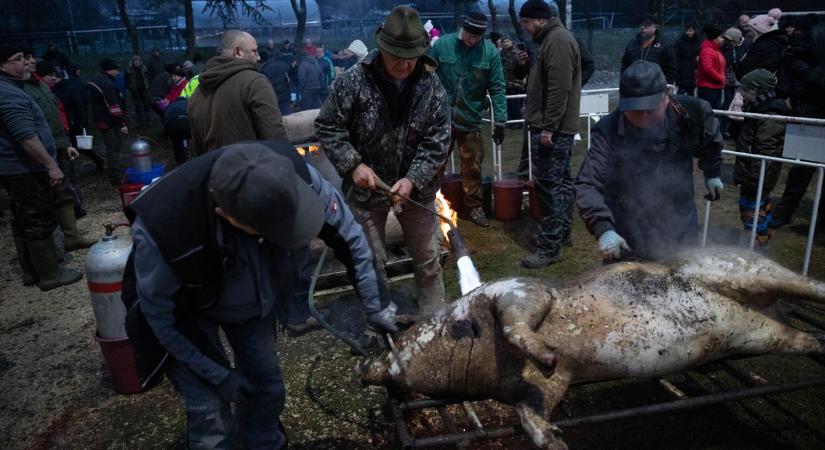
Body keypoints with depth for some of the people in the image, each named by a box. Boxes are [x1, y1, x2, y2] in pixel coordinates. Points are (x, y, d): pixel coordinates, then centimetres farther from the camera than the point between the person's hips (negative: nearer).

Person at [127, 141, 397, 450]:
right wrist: (219, 375, -12)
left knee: (268, 390, 12)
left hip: (255, 300, 3)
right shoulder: (162, 230, -40)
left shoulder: (291, 174, -35)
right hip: (189, 310, -3)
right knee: (210, 413, -5)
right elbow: (159, 317, -20)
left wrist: (373, 307, -10)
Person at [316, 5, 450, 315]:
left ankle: (434, 319, 32)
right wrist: (353, 164, -19)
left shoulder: (431, 86, -8)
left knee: (428, 258, 12)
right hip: (366, 188, -1)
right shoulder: (353, 81, -14)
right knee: (371, 262, 11)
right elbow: (327, 127, -7)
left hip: (416, 187, 2)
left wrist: (413, 179, -20)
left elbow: (438, 140, -8)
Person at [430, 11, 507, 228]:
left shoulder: (491, 52, -7)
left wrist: (500, 121, -8)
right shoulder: (442, 44, -7)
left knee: (472, 166, 9)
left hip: (471, 120, 0)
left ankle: (474, 207, 24)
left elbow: (497, 88, -5)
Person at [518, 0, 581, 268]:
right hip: (559, 127, 11)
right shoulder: (554, 38, 19)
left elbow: (559, 89, -22)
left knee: (549, 186, -8)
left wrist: (548, 127, -22)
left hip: (553, 129, -11)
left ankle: (550, 248, -3)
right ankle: (562, 232, 28)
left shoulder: (557, 40, -15)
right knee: (562, 181, 16)